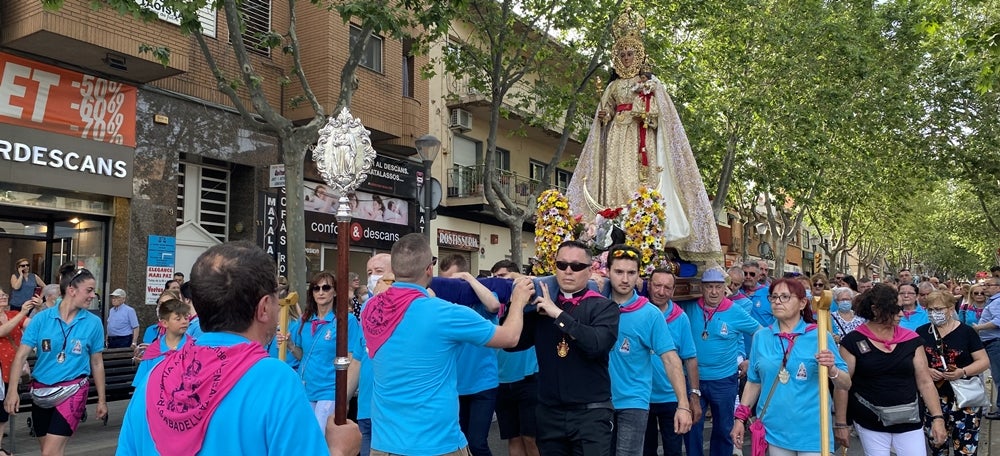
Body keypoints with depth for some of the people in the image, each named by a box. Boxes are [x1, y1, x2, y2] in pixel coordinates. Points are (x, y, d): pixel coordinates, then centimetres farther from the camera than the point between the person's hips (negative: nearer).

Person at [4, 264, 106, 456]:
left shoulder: (93, 323, -3)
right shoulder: (42, 318, -4)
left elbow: (97, 363, 4)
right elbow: (21, 355, -4)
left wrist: (101, 399, 8)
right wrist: (13, 390, -15)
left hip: (73, 390, -2)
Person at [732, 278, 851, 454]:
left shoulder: (819, 336, -6)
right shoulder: (761, 337, 3)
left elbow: (846, 385, -5)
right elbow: (754, 381, 10)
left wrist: (831, 370, -26)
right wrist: (740, 418, 7)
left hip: (811, 432, -3)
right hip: (774, 430, 3)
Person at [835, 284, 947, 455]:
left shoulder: (911, 340, 1)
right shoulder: (853, 341, -8)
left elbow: (925, 382, 4)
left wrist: (937, 417, -4)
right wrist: (841, 423, -6)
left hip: (908, 422, 3)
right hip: (869, 424, -2)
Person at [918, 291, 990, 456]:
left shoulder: (966, 331, -3)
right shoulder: (921, 332, 4)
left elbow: (984, 361, -3)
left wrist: (963, 372, -19)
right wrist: (926, 371, -13)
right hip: (933, 399, 2)